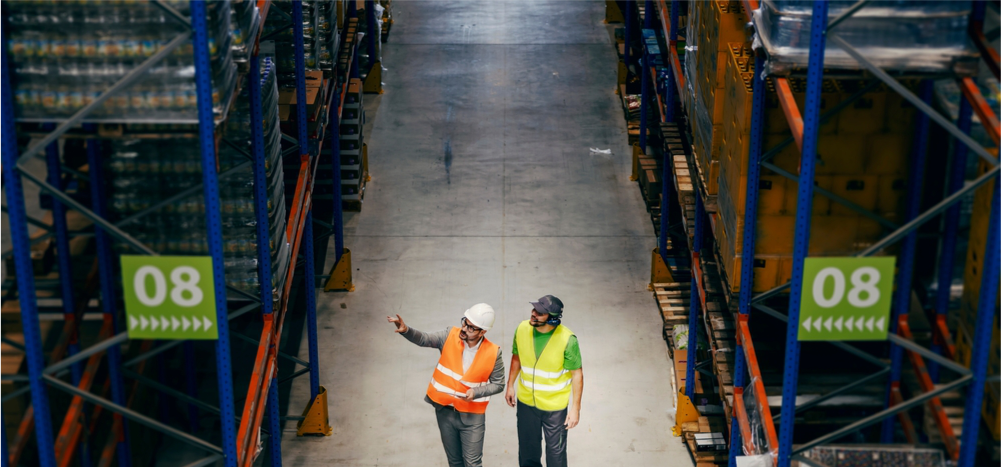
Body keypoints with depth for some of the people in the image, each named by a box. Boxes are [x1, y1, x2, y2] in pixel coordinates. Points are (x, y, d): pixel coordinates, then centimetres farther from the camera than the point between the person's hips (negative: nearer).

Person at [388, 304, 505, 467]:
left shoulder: (493, 354, -15)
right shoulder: (450, 336, -11)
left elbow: (498, 384, -5)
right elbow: (424, 339, -16)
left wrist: (476, 392, -21)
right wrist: (405, 330, -36)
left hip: (472, 416, -2)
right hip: (445, 410, 3)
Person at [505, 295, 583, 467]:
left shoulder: (567, 339, -26)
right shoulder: (523, 329, -14)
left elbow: (577, 373, -16)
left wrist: (576, 408, -14)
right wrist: (510, 385, 12)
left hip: (555, 407, -4)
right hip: (526, 402, 4)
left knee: (556, 449, 12)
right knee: (528, 447, 23)